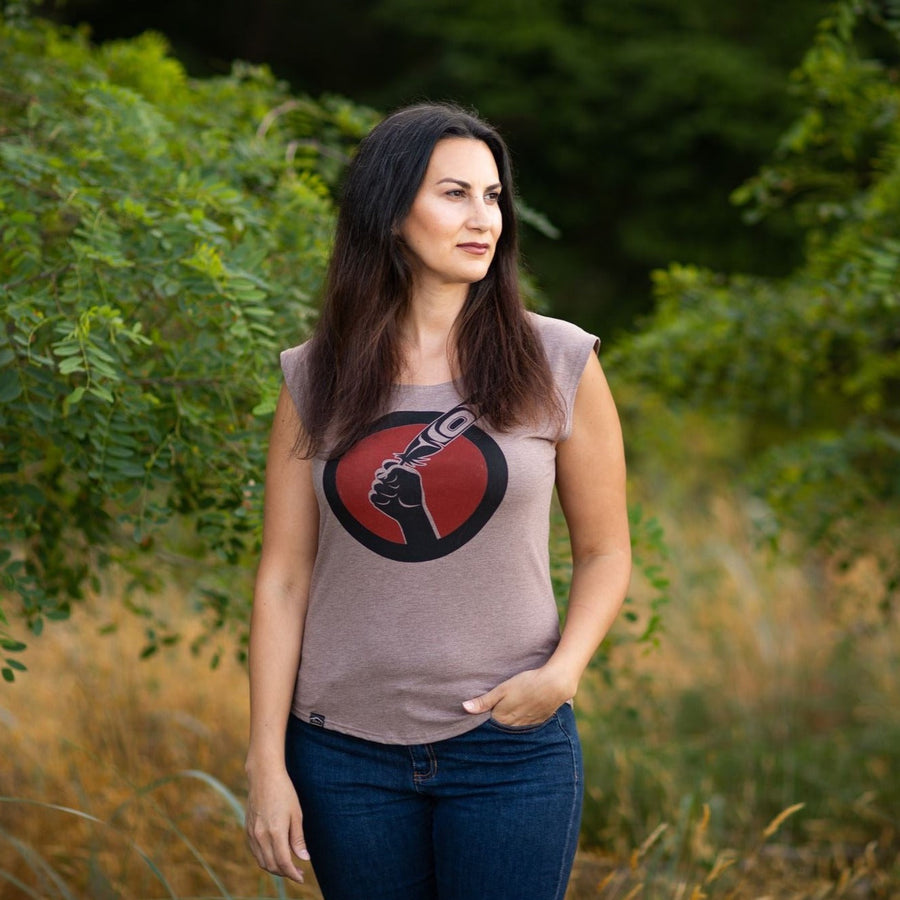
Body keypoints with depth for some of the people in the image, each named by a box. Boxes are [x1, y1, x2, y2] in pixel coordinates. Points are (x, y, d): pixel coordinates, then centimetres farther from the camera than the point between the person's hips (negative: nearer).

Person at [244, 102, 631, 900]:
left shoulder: (558, 363, -1)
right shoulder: (316, 378, 2)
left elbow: (605, 551, 6)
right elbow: (283, 578, 2)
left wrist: (562, 671, -12)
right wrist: (267, 764, -2)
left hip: (510, 745, -1)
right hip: (346, 752, 1)